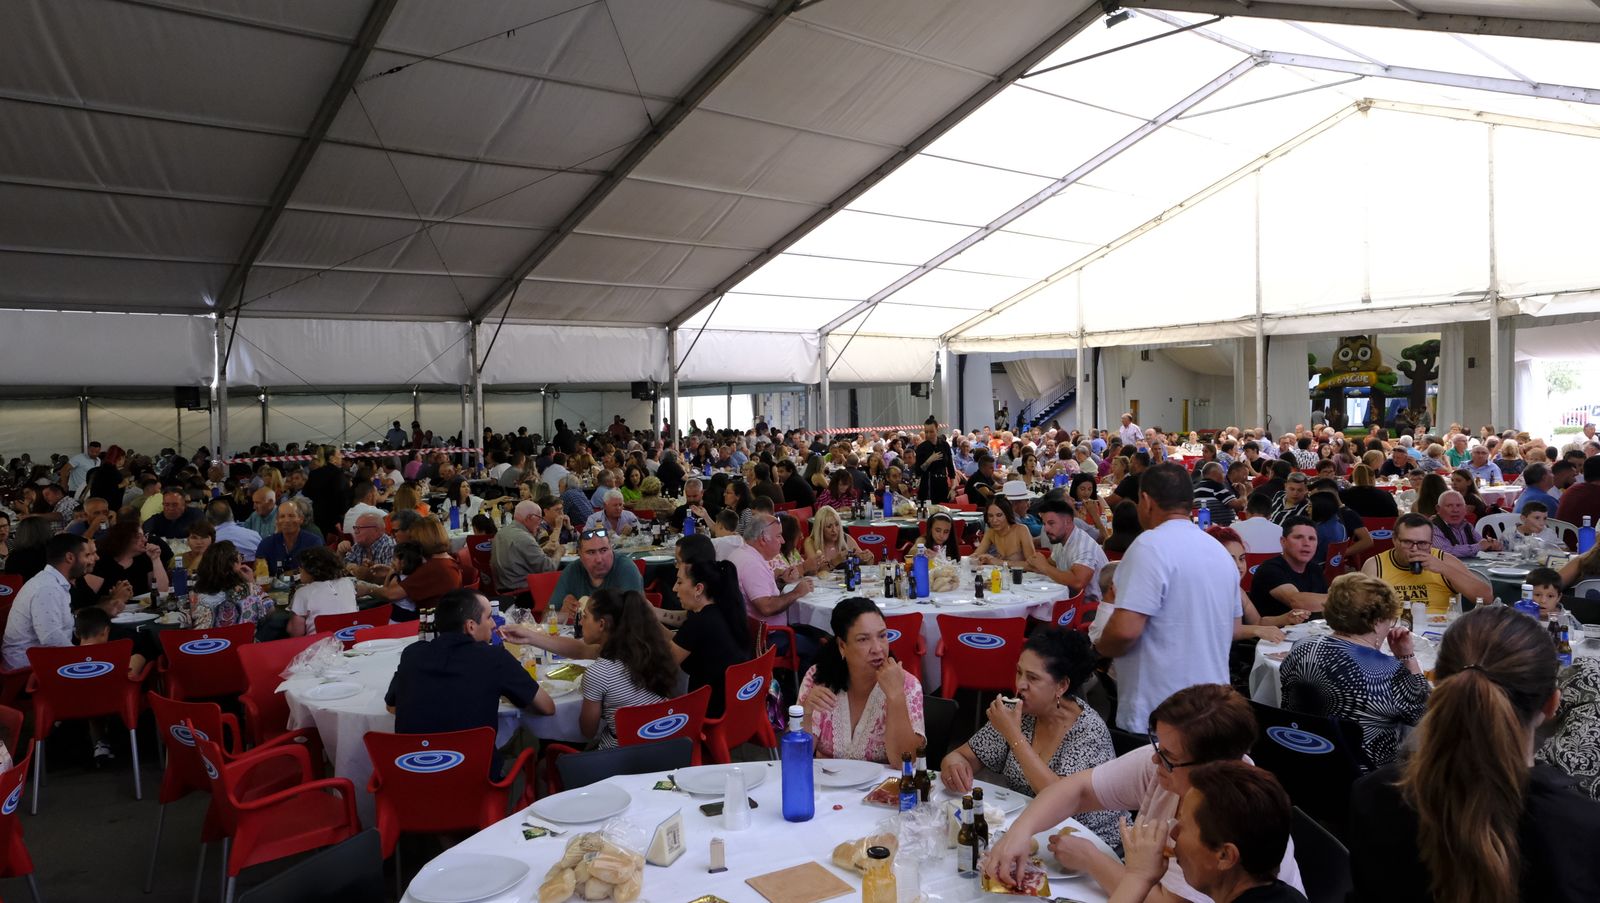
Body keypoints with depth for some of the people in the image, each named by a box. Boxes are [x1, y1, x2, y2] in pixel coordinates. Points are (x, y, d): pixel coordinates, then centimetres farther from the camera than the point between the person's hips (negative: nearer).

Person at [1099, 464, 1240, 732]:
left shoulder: (1151, 545, -18)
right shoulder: (1220, 550, 9)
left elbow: (1125, 630, -24)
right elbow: (1232, 627, 18)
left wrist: (1100, 648, -5)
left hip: (1156, 714, -8)